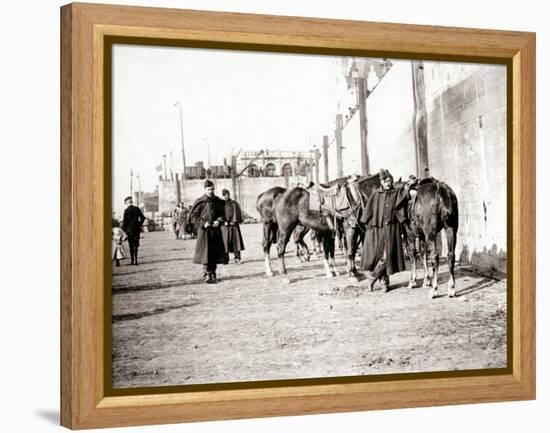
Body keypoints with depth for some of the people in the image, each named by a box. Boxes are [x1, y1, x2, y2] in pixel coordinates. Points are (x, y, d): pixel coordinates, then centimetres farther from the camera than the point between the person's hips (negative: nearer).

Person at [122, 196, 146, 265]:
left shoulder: (126, 210, -10)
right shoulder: (137, 209, 2)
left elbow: (124, 221, -11)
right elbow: (142, 218, 5)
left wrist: (124, 229, 0)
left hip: (129, 230, -3)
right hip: (137, 229, 3)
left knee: (131, 246, 6)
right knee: (136, 245, 7)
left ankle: (132, 260, 7)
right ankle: (135, 260, 0)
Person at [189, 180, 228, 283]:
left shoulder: (218, 201, 7)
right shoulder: (200, 202, -4)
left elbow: (222, 214, 13)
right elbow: (193, 216, -3)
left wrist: (219, 221, -8)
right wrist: (203, 223, -14)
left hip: (216, 230, 4)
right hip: (204, 231, -4)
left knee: (215, 252, 6)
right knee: (205, 252, -7)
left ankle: (213, 274, 16)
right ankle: (206, 274, -2)